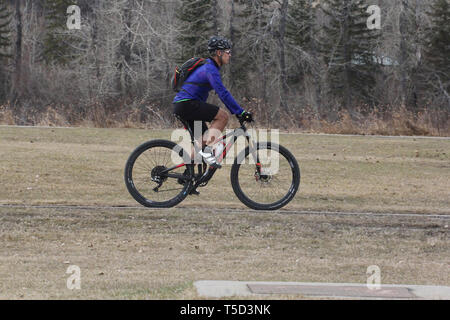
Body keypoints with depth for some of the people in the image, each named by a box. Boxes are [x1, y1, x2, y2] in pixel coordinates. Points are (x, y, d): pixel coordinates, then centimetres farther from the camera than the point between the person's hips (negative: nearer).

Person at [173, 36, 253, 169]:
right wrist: (241, 112, -23)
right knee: (223, 116, -17)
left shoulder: (209, 67, 18)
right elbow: (223, 93, -23)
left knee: (204, 140, 13)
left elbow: (222, 93, 25)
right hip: (186, 104, -11)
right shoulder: (210, 69, -15)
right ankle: (208, 152, -18)